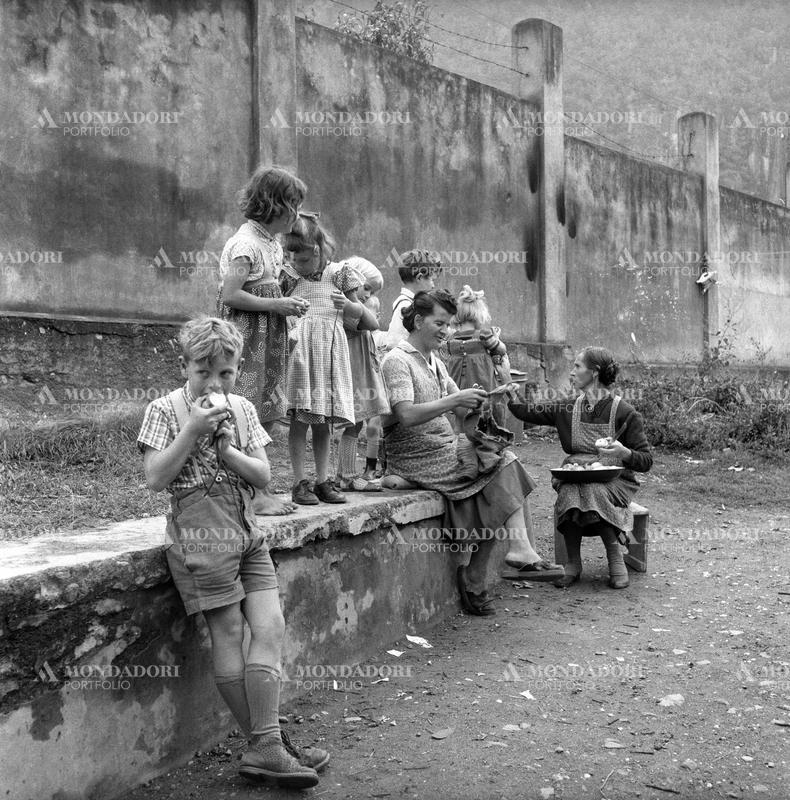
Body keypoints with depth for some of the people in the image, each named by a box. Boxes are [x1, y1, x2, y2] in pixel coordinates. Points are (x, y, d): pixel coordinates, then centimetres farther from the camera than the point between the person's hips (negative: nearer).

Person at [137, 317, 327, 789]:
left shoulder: (243, 410, 11)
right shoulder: (166, 411, -2)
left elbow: (263, 476, 6)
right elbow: (156, 478, -11)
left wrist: (225, 447, -10)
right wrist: (193, 429, -16)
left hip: (248, 534, 5)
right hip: (204, 536, -5)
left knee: (271, 626, -5)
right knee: (228, 633, -2)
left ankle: (266, 747, -1)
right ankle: (267, 746, 6)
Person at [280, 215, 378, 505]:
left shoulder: (339, 273, 8)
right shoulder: (287, 276, 5)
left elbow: (360, 314, 16)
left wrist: (348, 304, -4)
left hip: (330, 350, 2)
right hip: (298, 350, -2)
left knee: (323, 421, 8)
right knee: (299, 418, -4)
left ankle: (322, 481, 16)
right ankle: (299, 483, 1)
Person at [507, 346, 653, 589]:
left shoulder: (625, 413, -3)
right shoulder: (567, 409, 12)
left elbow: (646, 461, -3)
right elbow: (527, 411, 16)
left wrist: (624, 453, -23)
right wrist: (510, 393, 2)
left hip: (614, 479, -3)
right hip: (573, 475, 3)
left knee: (592, 490, -36)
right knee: (570, 492, -32)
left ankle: (615, 558, -20)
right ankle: (573, 563, -21)